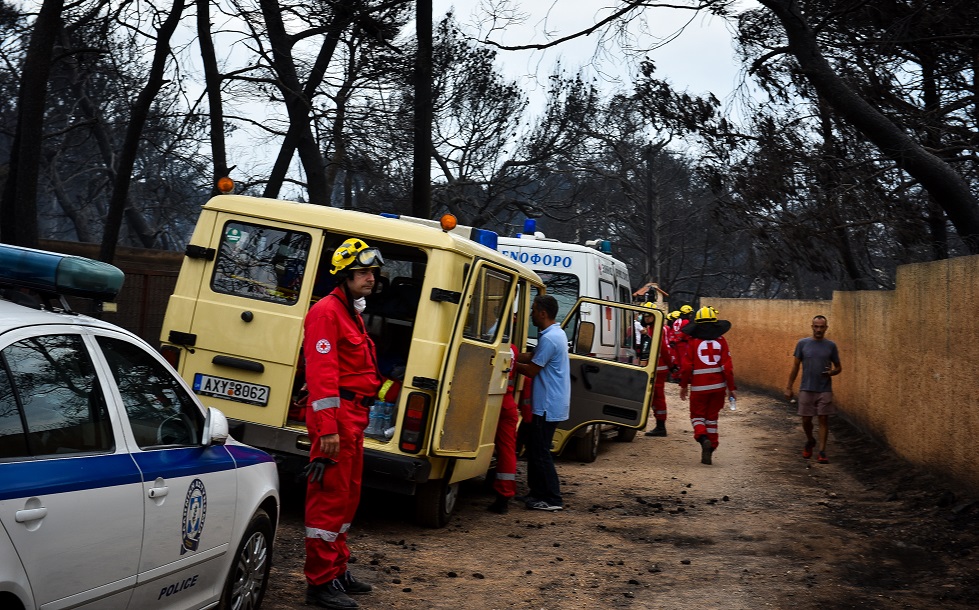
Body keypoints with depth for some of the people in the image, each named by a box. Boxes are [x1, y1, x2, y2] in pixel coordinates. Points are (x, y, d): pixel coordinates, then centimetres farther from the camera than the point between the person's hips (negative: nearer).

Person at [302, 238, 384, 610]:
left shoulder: (352, 313, 19)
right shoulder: (327, 312, -13)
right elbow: (321, 373, -20)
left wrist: (356, 418, 19)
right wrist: (327, 428, -26)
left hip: (354, 415, 10)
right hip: (336, 414, -10)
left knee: (347, 496, 17)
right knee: (330, 497, -7)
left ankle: (337, 570, 28)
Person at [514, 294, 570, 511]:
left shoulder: (549, 338, -20)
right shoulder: (557, 333, 13)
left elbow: (531, 370, -15)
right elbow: (532, 356, 14)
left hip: (548, 406, -10)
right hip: (549, 403, 10)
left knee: (539, 452, -5)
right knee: (535, 448, 16)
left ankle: (552, 499, -1)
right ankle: (538, 492, 23)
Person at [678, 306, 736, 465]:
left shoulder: (693, 341, -6)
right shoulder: (720, 340, 0)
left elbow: (686, 366, -5)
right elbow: (727, 366, -3)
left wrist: (683, 386, 7)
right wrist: (731, 387, 4)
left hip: (699, 386, -2)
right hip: (718, 386, 2)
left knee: (697, 416, 11)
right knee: (712, 417, 14)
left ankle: (703, 438, -18)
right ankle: (709, 452, 13)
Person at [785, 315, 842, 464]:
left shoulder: (831, 346, 2)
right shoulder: (803, 343, 1)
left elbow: (839, 367, 9)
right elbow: (795, 366, 5)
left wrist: (832, 372, -14)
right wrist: (789, 387, 1)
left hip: (824, 390, 0)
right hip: (806, 389, 0)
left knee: (823, 420, -1)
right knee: (806, 420, 7)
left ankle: (822, 452, 4)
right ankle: (810, 441, 35)